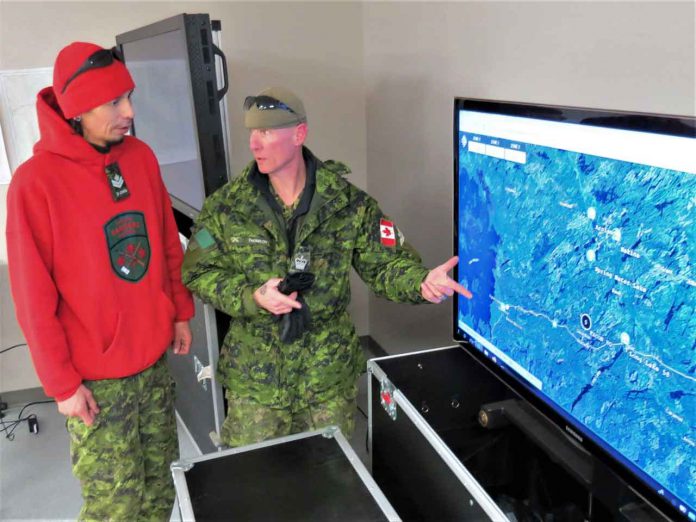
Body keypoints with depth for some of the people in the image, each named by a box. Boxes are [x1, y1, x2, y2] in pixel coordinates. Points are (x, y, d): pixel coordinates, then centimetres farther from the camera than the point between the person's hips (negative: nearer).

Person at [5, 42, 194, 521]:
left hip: (155, 359, 5)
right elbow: (34, 298, -13)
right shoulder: (36, 181, -17)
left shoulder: (141, 157, -1)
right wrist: (62, 382, -10)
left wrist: (180, 312, 12)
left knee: (162, 483, 19)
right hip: (95, 378, -5)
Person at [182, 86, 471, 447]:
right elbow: (199, 273, -3)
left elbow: (387, 263, -5)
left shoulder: (347, 202, -10)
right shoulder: (226, 206, -8)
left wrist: (421, 282, -27)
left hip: (329, 374, 0)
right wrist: (252, 297, -20)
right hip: (253, 376, 0)